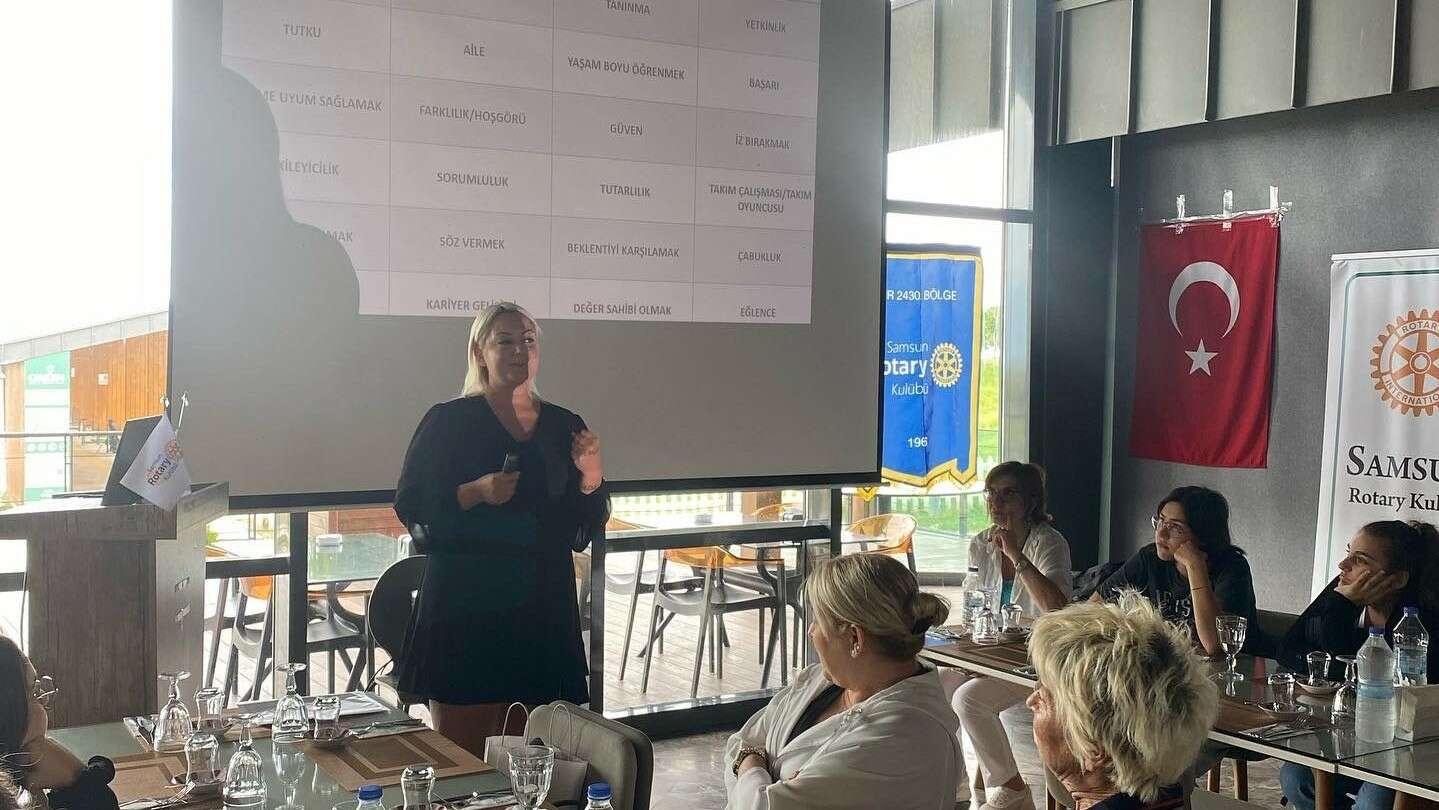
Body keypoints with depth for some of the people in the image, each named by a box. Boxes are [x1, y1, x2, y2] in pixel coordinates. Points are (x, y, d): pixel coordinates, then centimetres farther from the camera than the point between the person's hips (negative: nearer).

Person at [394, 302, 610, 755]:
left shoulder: (565, 427, 11)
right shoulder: (448, 421, 1)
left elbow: (587, 529, 13)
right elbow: (409, 506, -3)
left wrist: (591, 478, -6)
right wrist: (475, 493, -16)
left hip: (543, 608, 3)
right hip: (465, 603, -3)